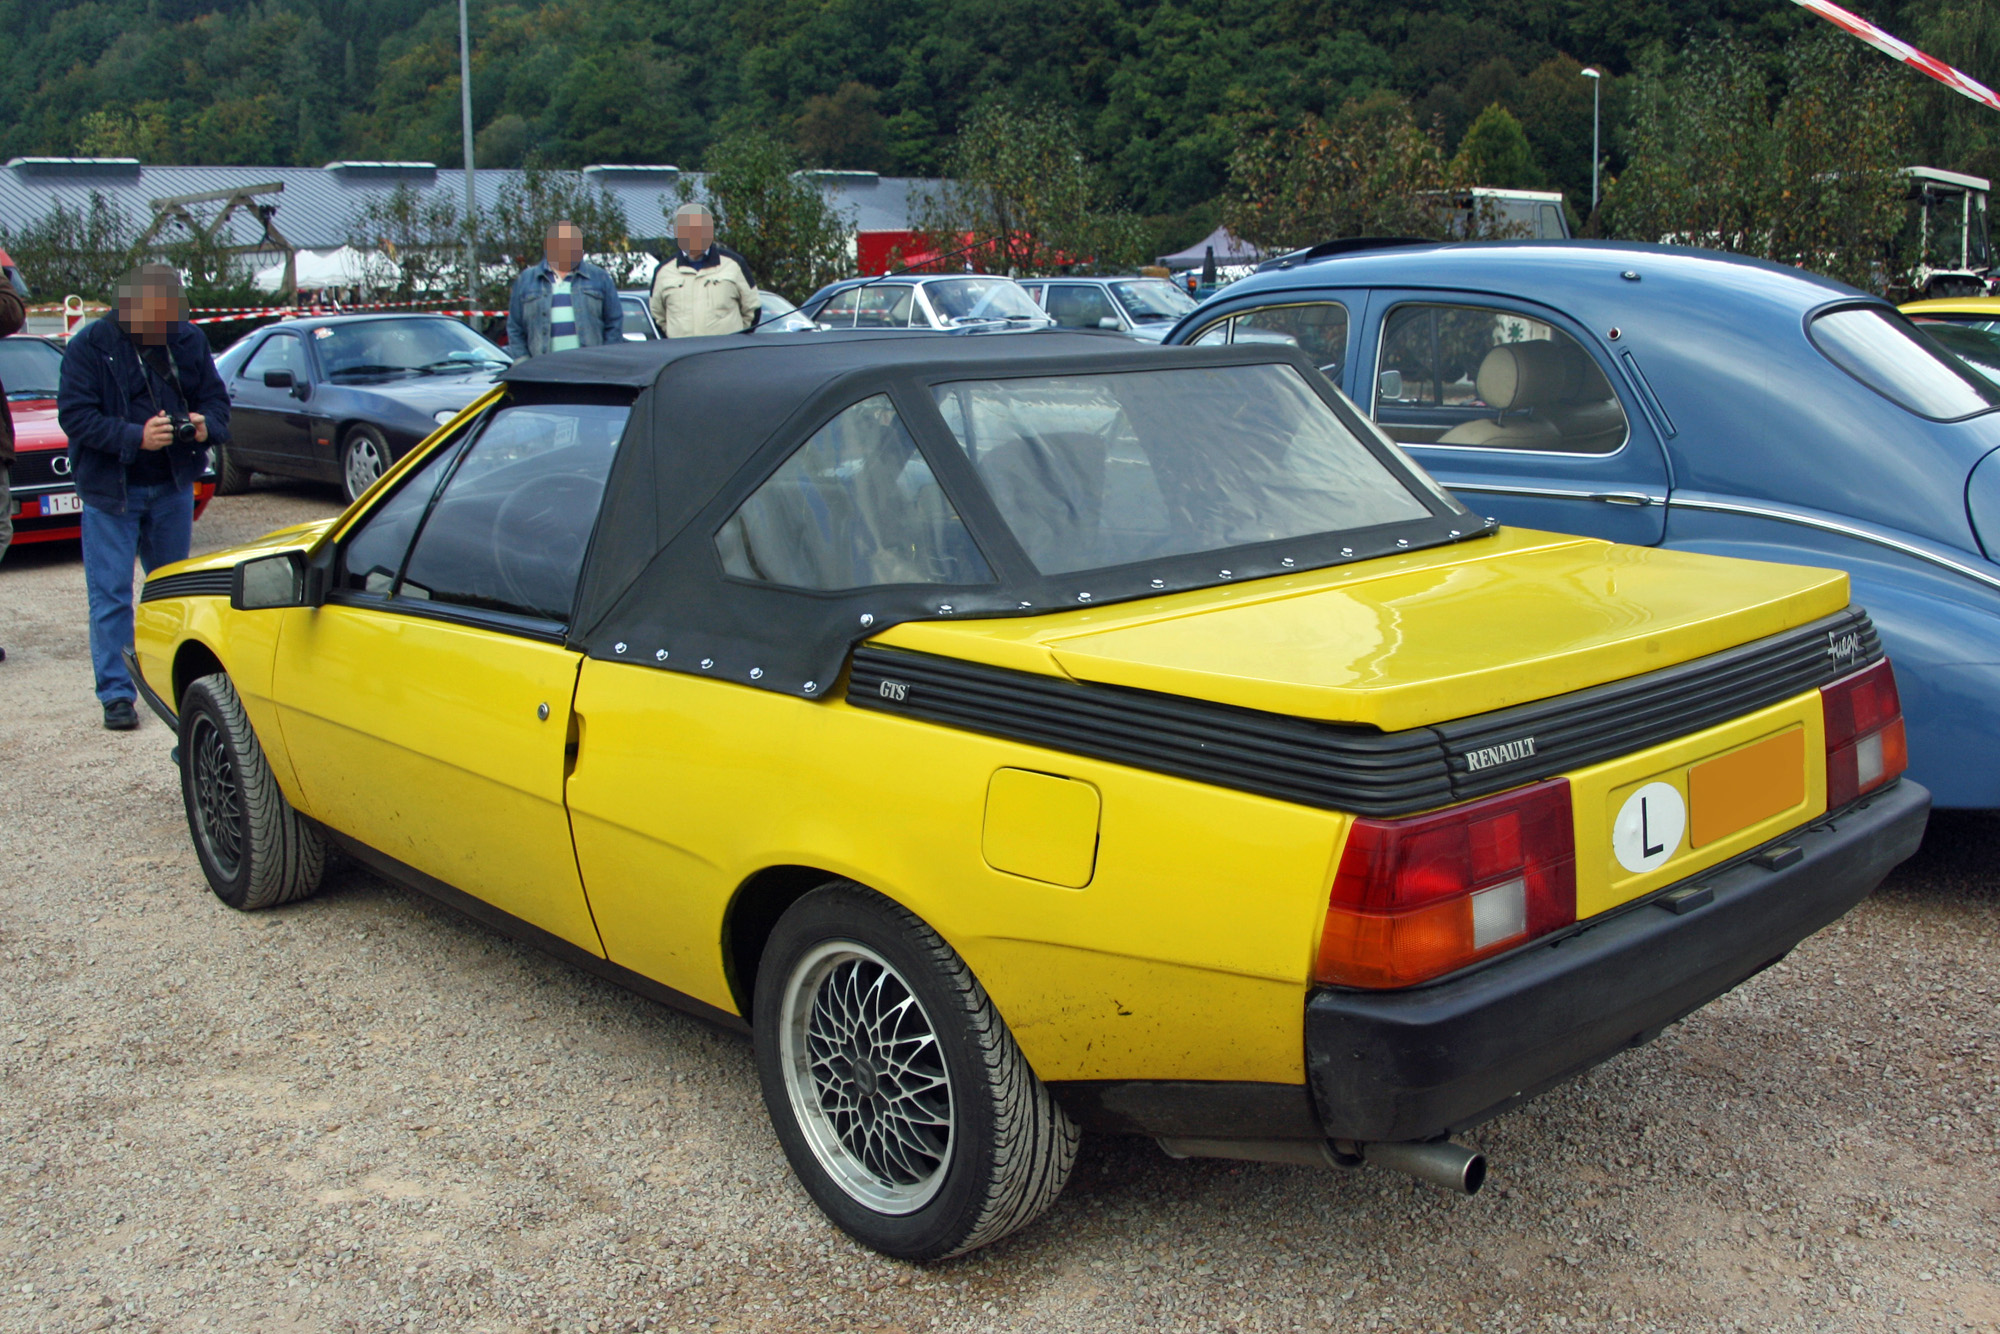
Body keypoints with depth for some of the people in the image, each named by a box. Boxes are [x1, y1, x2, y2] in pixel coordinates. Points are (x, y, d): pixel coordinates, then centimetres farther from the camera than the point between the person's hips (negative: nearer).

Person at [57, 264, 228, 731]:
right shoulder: (91, 345, -10)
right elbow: (74, 415, -16)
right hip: (110, 487, -4)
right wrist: (136, 437, -29)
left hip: (172, 485, 4)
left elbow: (216, 397, 9)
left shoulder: (188, 340, 2)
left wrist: (206, 424, -15)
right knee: (110, 592, -3)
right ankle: (116, 693, 2)